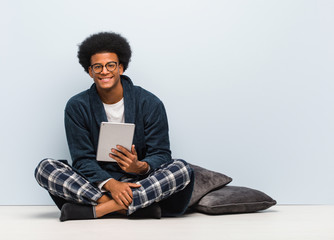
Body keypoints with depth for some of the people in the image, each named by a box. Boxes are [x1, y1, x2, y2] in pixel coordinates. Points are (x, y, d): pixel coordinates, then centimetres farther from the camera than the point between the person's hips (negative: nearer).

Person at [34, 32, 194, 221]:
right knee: (45, 168, -23)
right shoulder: (77, 107, 1)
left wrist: (140, 167, -29)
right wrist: (110, 184, -25)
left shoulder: (150, 104, -1)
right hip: (95, 186, 1)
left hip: (141, 184, 0)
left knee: (182, 169, -27)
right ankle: (140, 207, -33)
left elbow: (161, 154, -4)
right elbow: (83, 159, -5)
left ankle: (96, 210, -33)